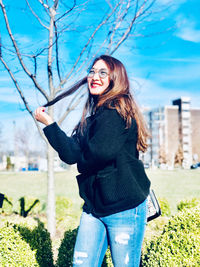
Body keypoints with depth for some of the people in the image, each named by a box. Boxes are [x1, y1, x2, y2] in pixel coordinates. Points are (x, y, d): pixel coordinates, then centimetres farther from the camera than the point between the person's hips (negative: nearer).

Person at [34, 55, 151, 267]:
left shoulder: (116, 111, -13)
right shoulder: (92, 115, 11)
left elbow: (100, 153, -21)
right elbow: (72, 154, 4)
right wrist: (49, 124, -2)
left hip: (124, 209, -7)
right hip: (94, 207, 8)